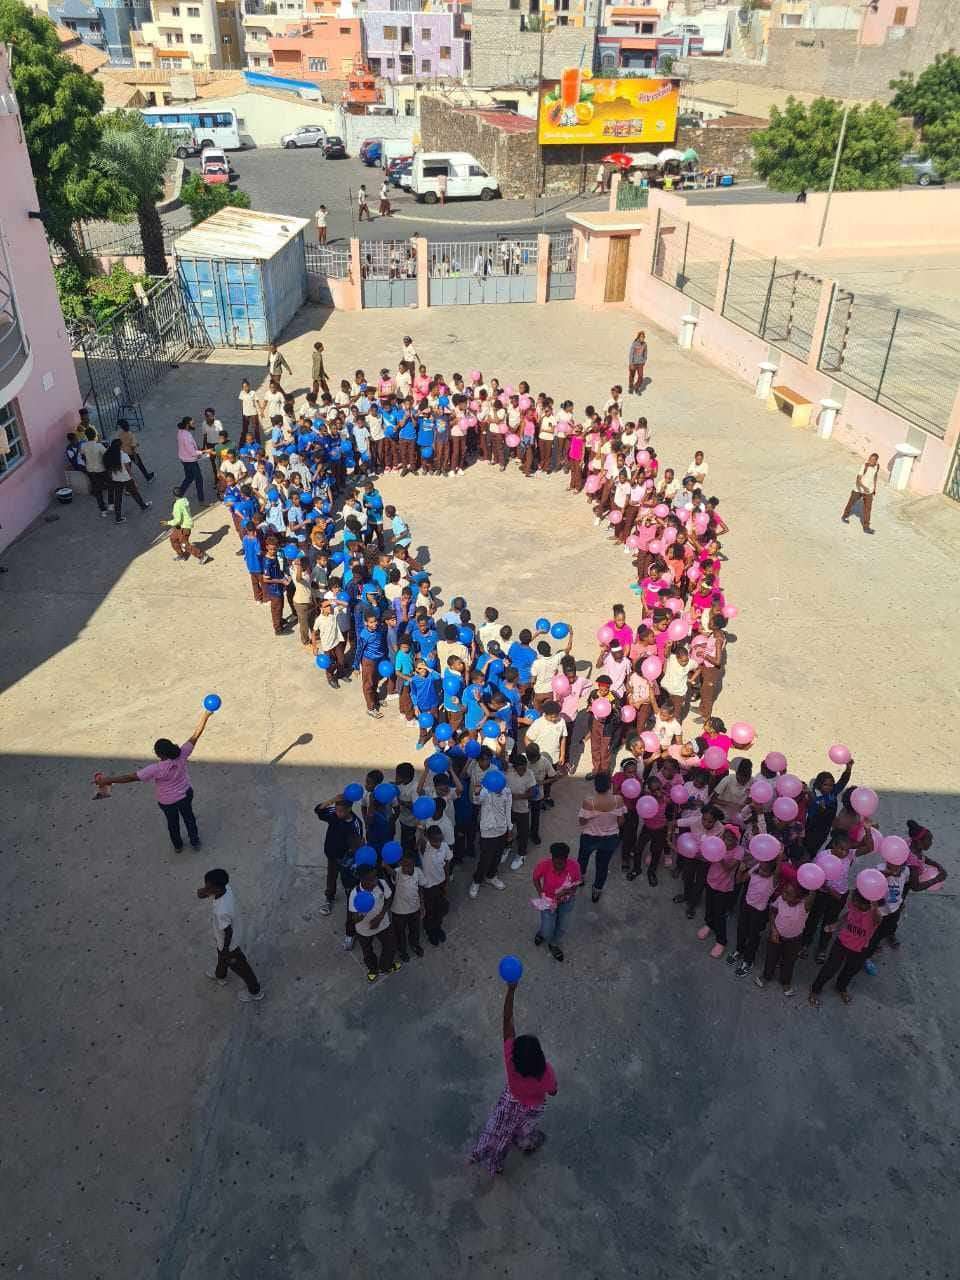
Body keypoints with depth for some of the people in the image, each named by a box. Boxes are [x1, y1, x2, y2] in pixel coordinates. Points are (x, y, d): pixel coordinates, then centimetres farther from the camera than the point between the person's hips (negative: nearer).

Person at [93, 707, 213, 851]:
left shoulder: (157, 769, -37)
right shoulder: (181, 755, -29)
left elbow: (131, 777, -34)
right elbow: (195, 735, -26)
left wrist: (107, 780, -28)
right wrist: (205, 716, -22)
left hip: (168, 801, -3)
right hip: (186, 793, 3)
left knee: (173, 822, 25)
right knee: (189, 816, 27)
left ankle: (177, 845, 49)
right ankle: (195, 841, 46)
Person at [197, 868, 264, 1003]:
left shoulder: (221, 911, -46)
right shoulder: (225, 886, -26)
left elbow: (228, 932, -30)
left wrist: (226, 949, -12)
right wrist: (204, 892, -32)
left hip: (229, 941, -8)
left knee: (237, 965, 20)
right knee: (221, 954, 35)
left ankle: (255, 991, 44)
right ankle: (220, 976, 66)